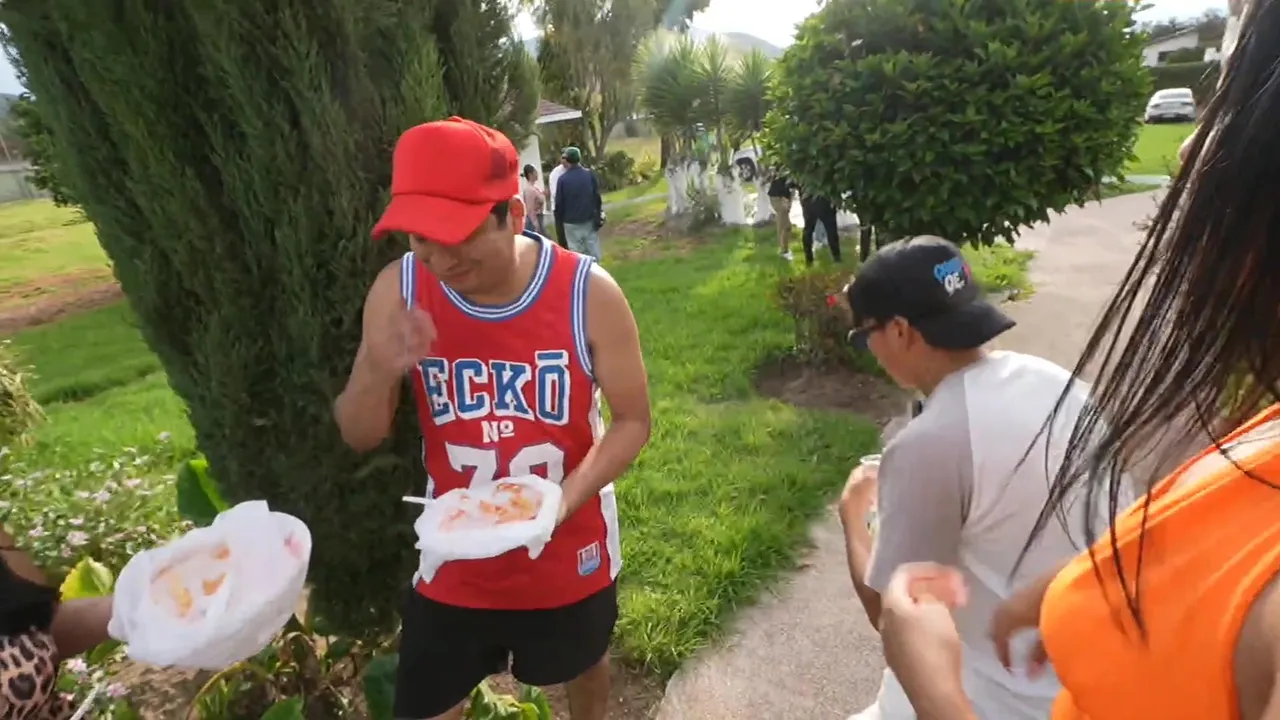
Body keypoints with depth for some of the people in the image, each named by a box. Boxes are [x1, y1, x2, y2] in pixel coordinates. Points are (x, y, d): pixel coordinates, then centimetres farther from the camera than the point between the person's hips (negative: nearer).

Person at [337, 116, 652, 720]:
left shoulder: (589, 293, -21)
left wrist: (564, 500, -28)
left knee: (581, 664, 29)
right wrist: (378, 373, -30)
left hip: (568, 549, 0)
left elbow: (632, 421, -12)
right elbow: (360, 437, -7)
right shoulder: (398, 291, -15)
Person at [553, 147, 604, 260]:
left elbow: (559, 204, -3)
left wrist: (559, 223, 8)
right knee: (593, 253, 9)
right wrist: (598, 217, 8)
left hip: (571, 223, -2)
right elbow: (597, 197, -1)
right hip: (589, 220, 2)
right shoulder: (590, 175, -2)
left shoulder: (562, 179, -7)